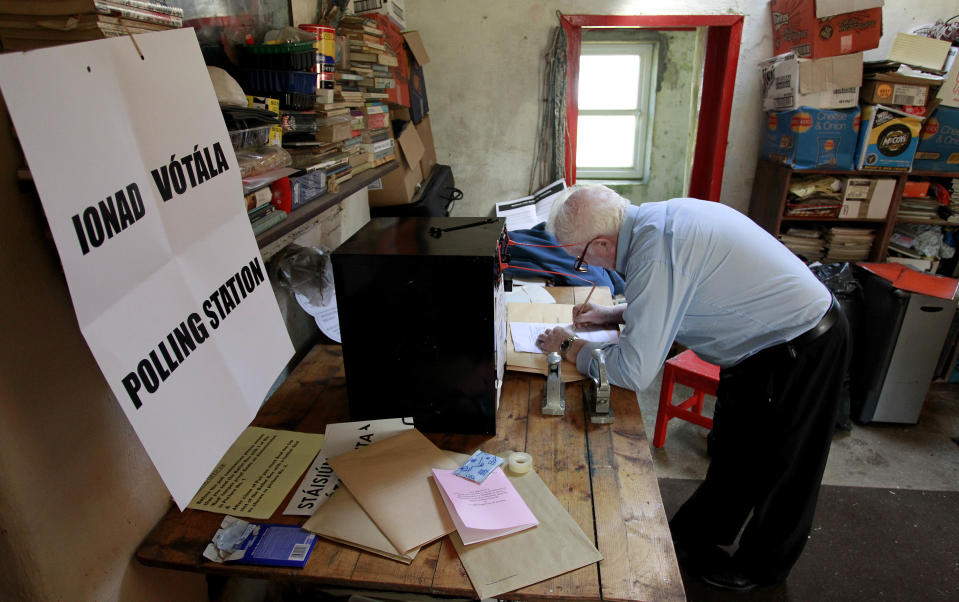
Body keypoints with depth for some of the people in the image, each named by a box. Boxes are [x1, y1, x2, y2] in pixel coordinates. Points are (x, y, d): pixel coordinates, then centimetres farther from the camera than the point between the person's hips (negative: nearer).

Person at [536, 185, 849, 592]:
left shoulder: (655, 253, -32)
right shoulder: (656, 218, -3)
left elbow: (634, 372, -29)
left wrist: (570, 347, -13)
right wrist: (614, 314, 6)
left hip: (798, 351, -9)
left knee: (776, 466, 13)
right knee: (730, 451, 23)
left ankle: (759, 569, 38)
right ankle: (696, 533, 44)